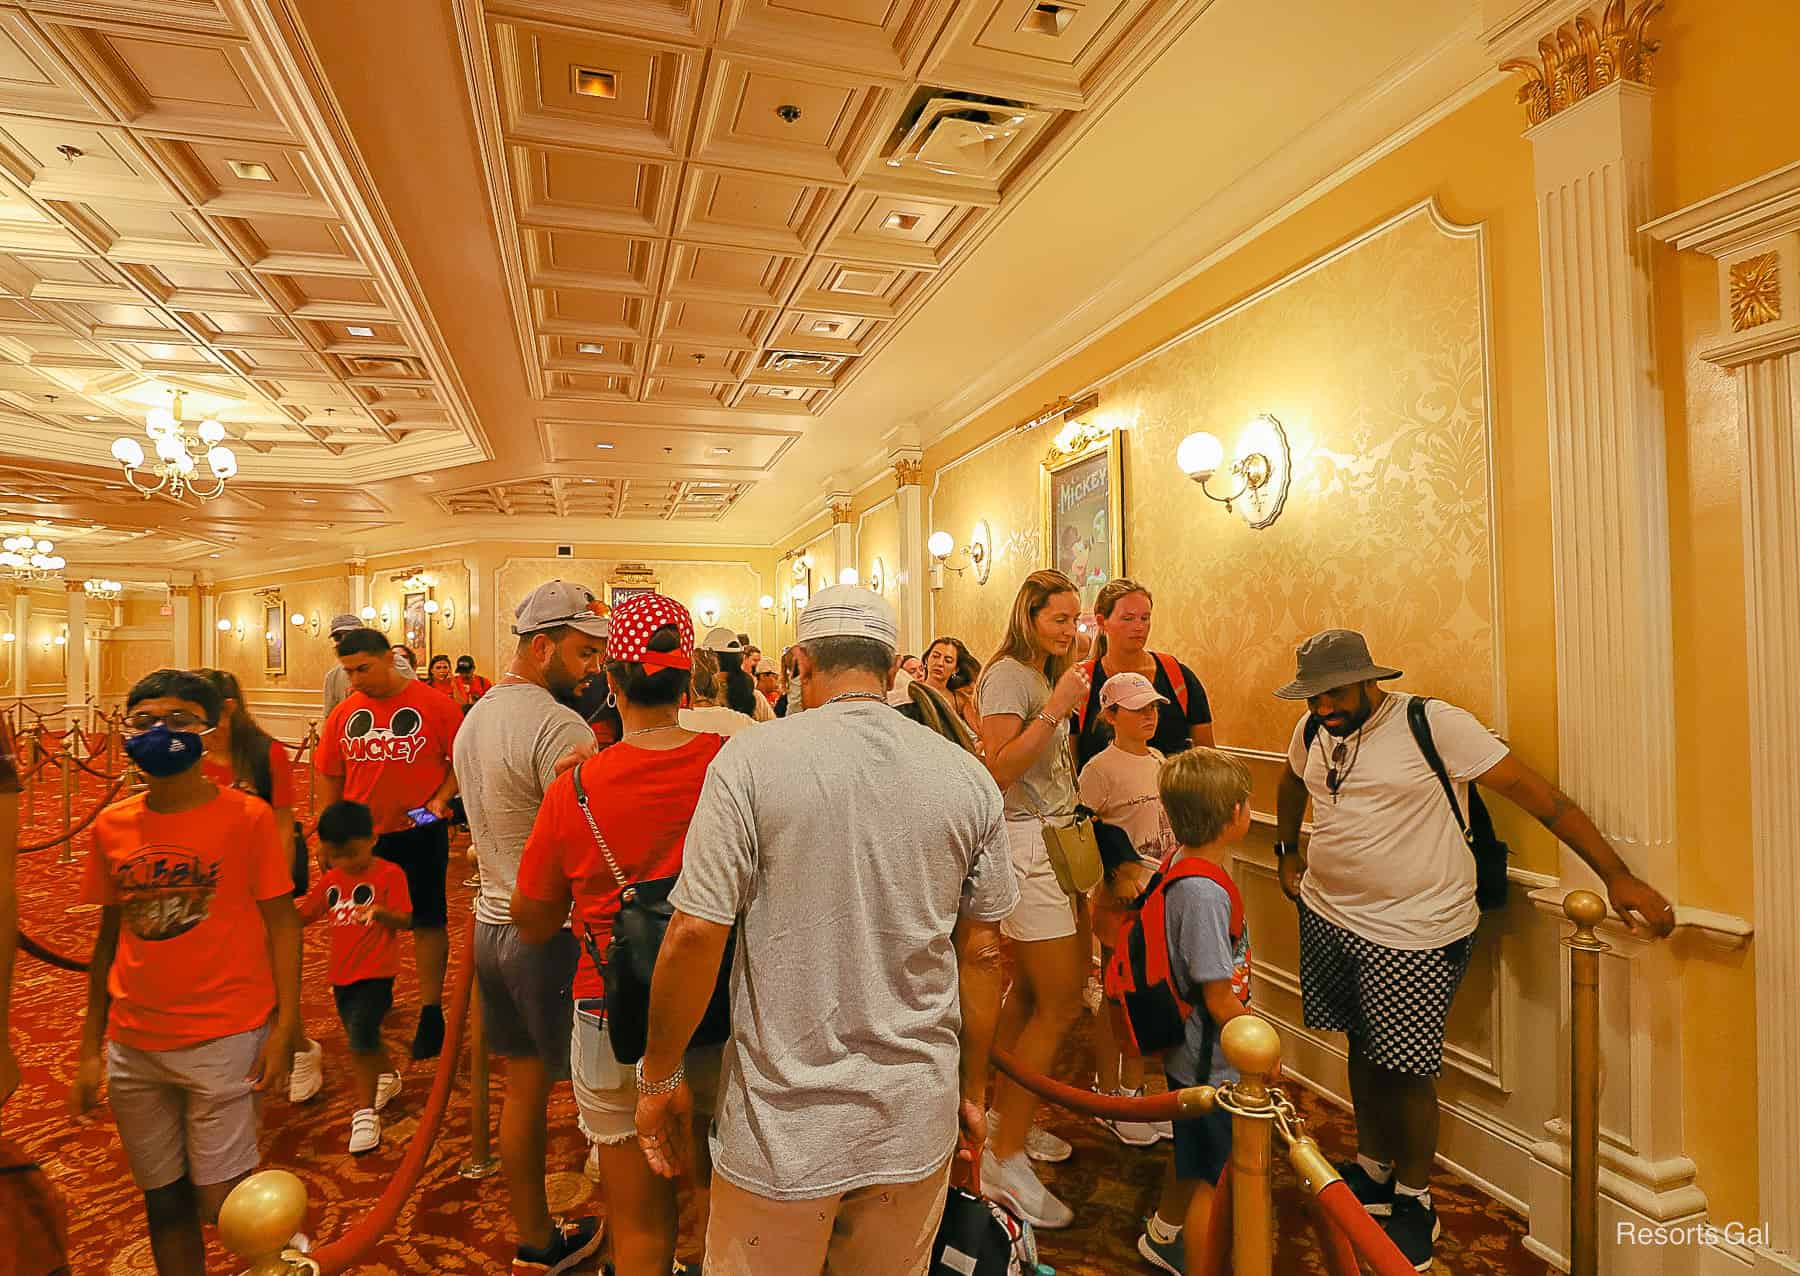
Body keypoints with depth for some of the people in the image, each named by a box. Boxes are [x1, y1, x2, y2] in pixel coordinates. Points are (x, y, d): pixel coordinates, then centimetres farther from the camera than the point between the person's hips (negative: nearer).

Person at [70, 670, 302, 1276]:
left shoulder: (247, 816, -10)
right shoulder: (112, 826, 2)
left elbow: (281, 922, -7)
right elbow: (109, 936, 10)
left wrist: (284, 1028, -12)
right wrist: (90, 1049, 12)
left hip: (224, 1042, -4)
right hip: (132, 1049, 4)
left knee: (221, 1204, 1)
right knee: (164, 1204, 16)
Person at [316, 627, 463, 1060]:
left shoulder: (434, 705, -10)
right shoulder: (344, 714, 2)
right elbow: (328, 776, 10)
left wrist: (441, 798, -19)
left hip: (420, 832, -4)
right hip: (361, 837, 4)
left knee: (427, 921, 6)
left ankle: (431, 1012, 19)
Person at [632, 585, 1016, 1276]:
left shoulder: (751, 759, -14)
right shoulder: (968, 777, -3)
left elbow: (694, 934, -14)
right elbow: (982, 952, 2)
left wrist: (660, 1076, 1)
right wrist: (972, 1091, 14)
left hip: (784, 1124, -3)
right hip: (917, 1119, 4)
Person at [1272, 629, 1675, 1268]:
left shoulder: (1433, 724, -17)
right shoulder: (1312, 731, 1)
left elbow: (1536, 791, -18)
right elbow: (1292, 785, 23)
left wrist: (1617, 876, -21)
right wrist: (1287, 854, 18)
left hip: (1413, 931, -5)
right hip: (1328, 916, 6)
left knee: (1406, 1067, 4)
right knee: (1362, 1046, 19)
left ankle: (1414, 1202, 28)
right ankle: (1373, 1172, 40)